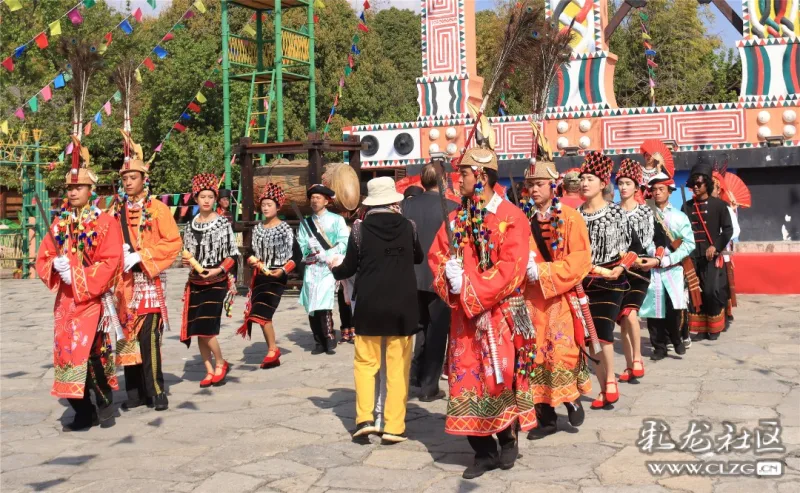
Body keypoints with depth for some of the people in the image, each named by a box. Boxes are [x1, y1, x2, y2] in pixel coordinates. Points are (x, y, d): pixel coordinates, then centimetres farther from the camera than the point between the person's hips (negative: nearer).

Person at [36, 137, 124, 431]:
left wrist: (77, 274, -18)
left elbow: (111, 262, -13)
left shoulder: (105, 223, -5)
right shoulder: (59, 224, 11)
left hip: (92, 299, -5)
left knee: (91, 352, -12)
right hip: (65, 300, 6)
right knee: (66, 352, 4)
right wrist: (56, 265, -13)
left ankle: (105, 401, 12)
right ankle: (84, 413, 13)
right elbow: (43, 258, 10)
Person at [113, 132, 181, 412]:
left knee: (148, 337, -11)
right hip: (123, 282, 5)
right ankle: (135, 392, 14)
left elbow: (173, 242, -7)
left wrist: (140, 256, -14)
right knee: (127, 337, 6)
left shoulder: (157, 208, -2)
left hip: (148, 281, -5)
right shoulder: (117, 209, 12)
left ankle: (156, 391, -2)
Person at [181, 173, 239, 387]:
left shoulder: (223, 223, -4)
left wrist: (218, 270, -17)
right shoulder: (191, 225, 9)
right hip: (195, 283, 5)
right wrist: (185, 261, -2)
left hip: (216, 282, -5)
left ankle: (221, 364, 10)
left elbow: (233, 255, -4)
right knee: (197, 329, 3)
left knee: (207, 328, -13)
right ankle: (210, 371, 15)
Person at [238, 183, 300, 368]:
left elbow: (296, 255, -6)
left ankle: (273, 349, -3)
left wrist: (283, 271, -19)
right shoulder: (257, 228, 9)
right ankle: (273, 354, 17)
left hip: (277, 277, -6)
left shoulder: (284, 229, -6)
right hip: (259, 276, 6)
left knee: (262, 313, -17)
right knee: (262, 315, 7)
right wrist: (252, 260, -6)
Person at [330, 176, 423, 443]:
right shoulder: (408, 226, -1)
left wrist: (335, 266, 22)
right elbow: (419, 258, 16)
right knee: (398, 367, 7)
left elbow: (349, 268, 0)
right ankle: (393, 426, 6)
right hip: (403, 306, 1)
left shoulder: (360, 228, -6)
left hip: (370, 306, -1)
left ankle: (365, 419, 2)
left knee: (366, 363, 13)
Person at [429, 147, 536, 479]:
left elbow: (511, 267, -17)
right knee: (466, 379, 4)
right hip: (464, 315, 5)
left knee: (501, 377, 0)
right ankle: (484, 452, 14)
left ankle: (508, 439, 22)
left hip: (500, 313, -5)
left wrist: (470, 288, -19)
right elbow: (437, 256, 8)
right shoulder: (455, 218, 10)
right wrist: (449, 277, -14)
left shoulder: (511, 217, -8)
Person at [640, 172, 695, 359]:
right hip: (651, 269, 1)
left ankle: (676, 338, 10)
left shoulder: (679, 217, 9)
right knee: (654, 309, 0)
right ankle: (660, 347, 13)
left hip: (673, 269, 0)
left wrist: (669, 259, -10)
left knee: (675, 307, -14)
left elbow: (689, 243, 1)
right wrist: (653, 255, -15)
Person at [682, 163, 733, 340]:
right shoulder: (687, 206, 10)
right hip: (692, 257, 3)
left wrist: (715, 247, -14)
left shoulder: (718, 204, 1)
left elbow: (728, 229, -2)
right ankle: (699, 328, 10)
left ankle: (714, 327, 8)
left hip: (712, 257, -3)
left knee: (713, 291, -8)